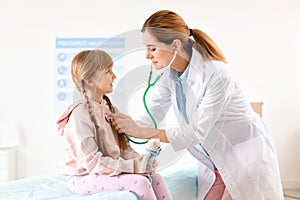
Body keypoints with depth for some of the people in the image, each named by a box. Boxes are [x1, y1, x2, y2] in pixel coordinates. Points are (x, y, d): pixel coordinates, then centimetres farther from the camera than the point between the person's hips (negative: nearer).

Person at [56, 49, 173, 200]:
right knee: (139, 182, -24)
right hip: (85, 178, -8)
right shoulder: (80, 114, -18)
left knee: (156, 177, -10)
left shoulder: (109, 108, 9)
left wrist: (140, 161, -12)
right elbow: (93, 162, -23)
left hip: (110, 171, 8)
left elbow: (123, 148, 9)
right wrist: (133, 166, -24)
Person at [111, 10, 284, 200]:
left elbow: (198, 132, -27)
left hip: (247, 155, -6)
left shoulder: (216, 74, -27)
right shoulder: (169, 75, -4)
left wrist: (143, 133, -28)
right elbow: (150, 118, -3)